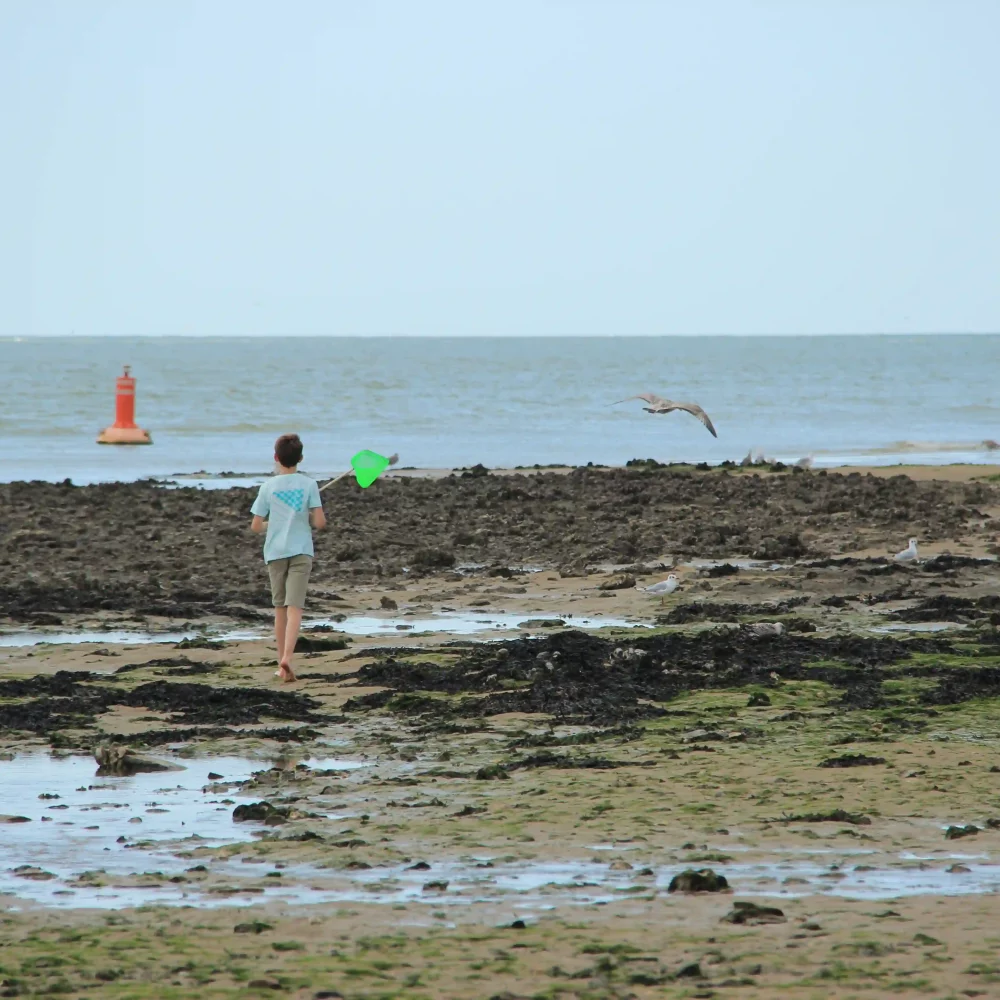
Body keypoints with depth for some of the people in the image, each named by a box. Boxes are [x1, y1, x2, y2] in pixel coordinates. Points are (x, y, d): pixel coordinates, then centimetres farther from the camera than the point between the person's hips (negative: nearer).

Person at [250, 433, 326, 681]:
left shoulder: (268, 487, -2)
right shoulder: (309, 485, -4)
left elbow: (256, 527, -1)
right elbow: (320, 522, -9)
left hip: (275, 552, 1)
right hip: (301, 551, -1)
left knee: (280, 608, 14)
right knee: (294, 607, -8)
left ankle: (282, 661, 19)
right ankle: (286, 659, -26)